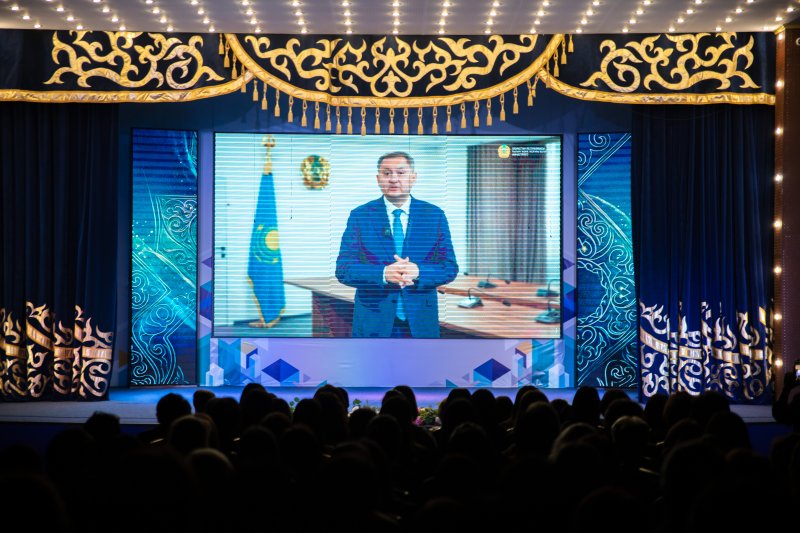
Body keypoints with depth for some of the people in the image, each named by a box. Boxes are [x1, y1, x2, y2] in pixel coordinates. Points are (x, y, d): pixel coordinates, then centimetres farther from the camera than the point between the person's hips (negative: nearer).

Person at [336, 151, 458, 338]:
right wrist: (383, 274, -23)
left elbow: (450, 268, 0)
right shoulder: (360, 216, 1)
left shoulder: (434, 215, 4)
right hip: (373, 322, -1)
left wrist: (418, 272, -20)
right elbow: (343, 269, -6)